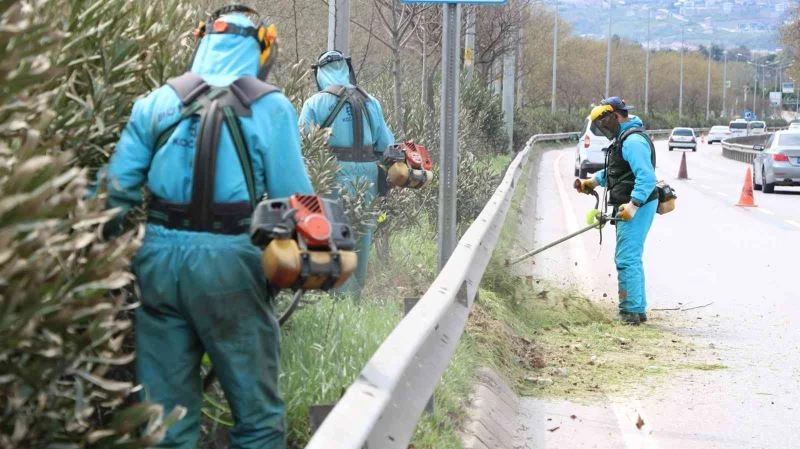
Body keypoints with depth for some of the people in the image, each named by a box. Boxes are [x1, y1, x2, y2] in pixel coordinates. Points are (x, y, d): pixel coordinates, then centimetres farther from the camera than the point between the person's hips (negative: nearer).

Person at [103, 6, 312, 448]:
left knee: (166, 407, 13)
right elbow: (294, 199, -7)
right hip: (229, 262, -3)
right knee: (256, 408, 9)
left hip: (160, 257, 3)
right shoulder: (271, 107, -3)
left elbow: (116, 189, 4)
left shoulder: (157, 101, 6)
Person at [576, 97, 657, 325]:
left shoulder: (633, 141, -18)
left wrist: (633, 205, -31)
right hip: (629, 206, 11)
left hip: (636, 207, -11)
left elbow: (646, 177, -28)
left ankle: (631, 311, -7)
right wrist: (593, 181, 19)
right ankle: (638, 310, 23)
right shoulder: (624, 138, 18)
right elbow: (613, 171, 31)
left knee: (627, 259, -10)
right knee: (631, 259, 16)